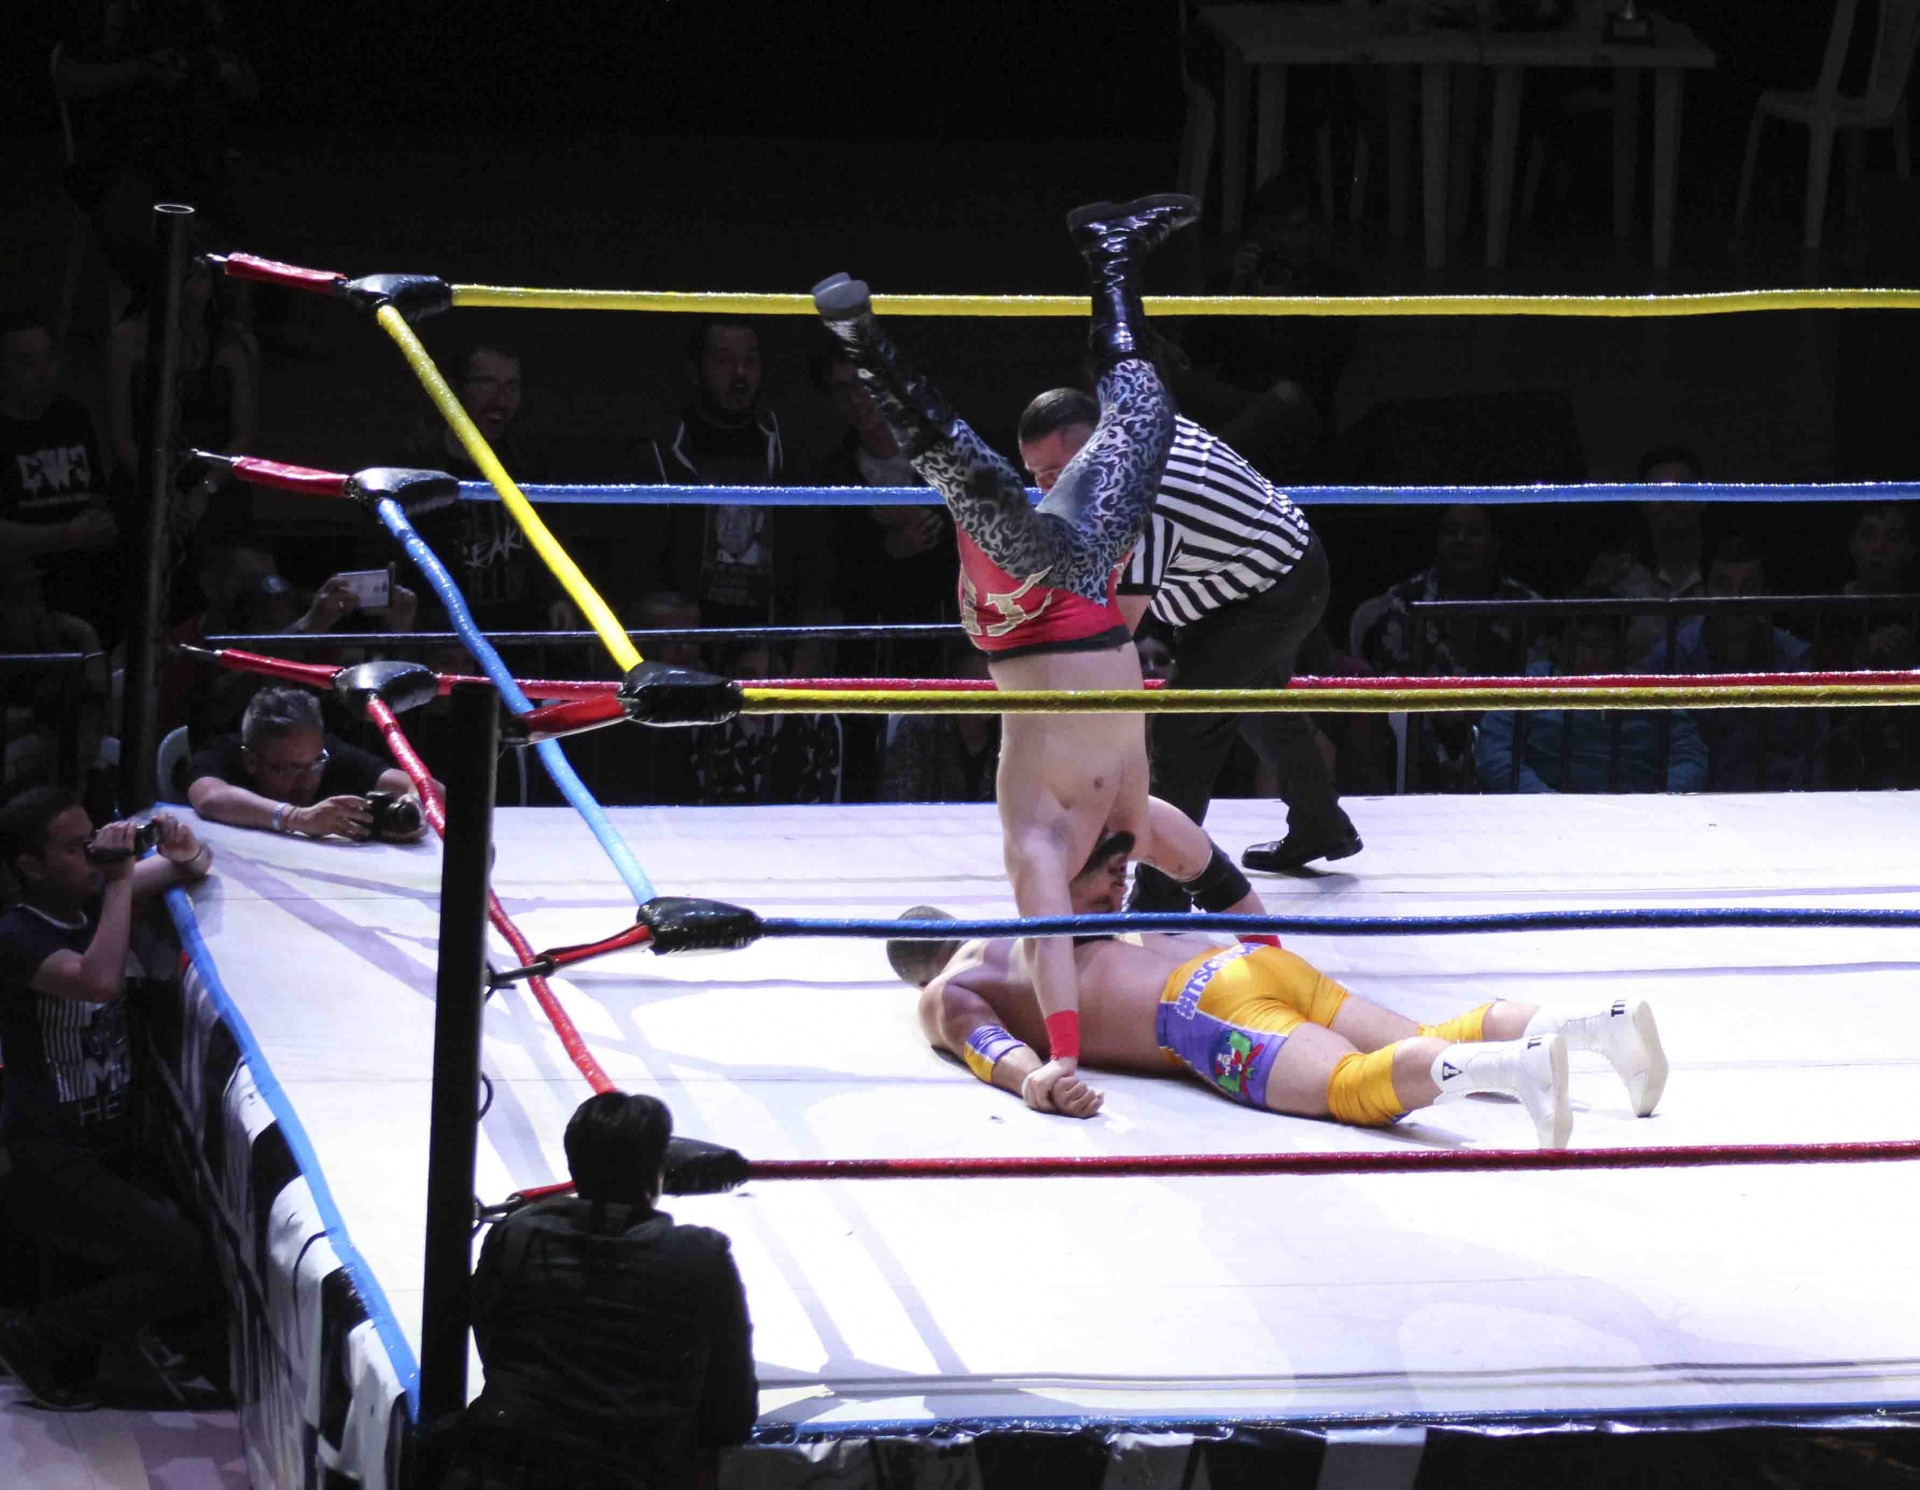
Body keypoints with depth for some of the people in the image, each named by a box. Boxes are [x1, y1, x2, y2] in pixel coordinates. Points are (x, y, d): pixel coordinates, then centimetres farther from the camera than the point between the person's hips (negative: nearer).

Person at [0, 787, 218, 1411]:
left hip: (113, 1142, 9)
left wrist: (185, 856, -6)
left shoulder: (92, 902, 6)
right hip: (51, 1159, -8)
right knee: (190, 1269, -19)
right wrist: (119, 879, -25)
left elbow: (197, 867, 20)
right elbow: (99, 981, -36)